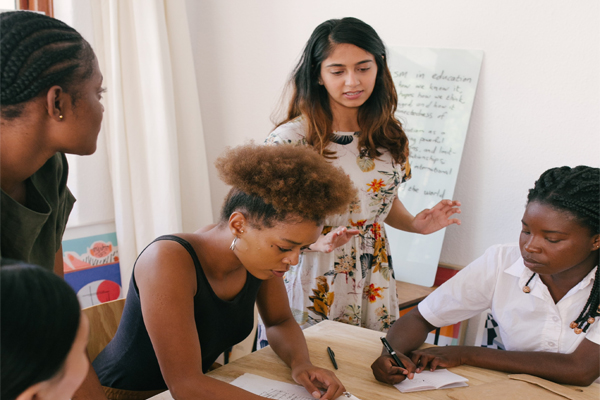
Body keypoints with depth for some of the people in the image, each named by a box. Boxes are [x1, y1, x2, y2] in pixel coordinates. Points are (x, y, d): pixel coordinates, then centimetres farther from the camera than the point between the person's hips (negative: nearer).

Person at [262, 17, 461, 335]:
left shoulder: (390, 134, 1)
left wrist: (415, 224, -5)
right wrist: (318, 242, -27)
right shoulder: (290, 139, -15)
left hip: (373, 281, 4)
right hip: (312, 280, -4)